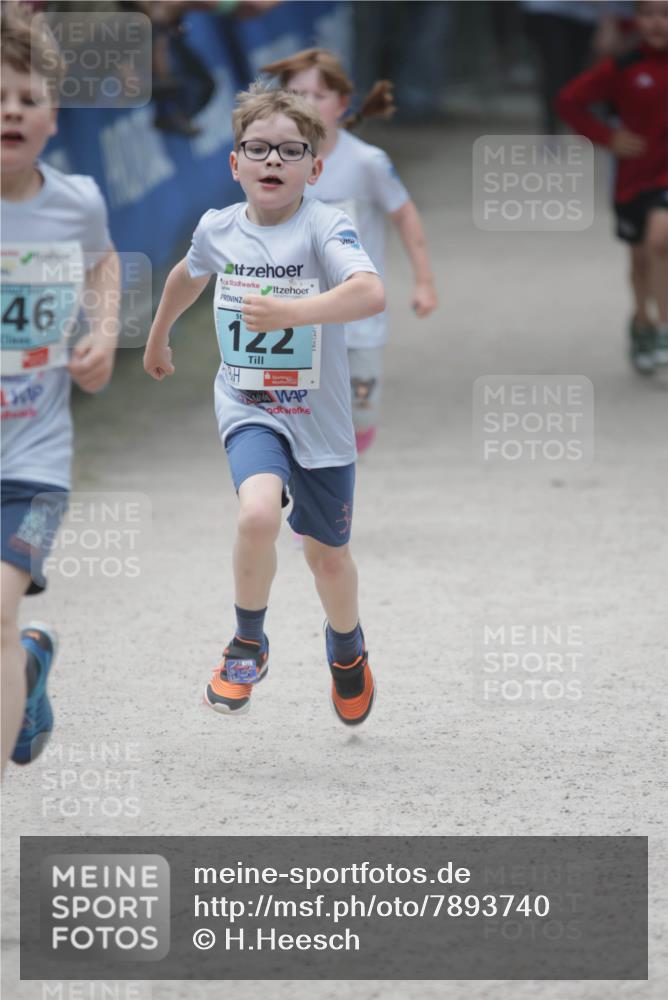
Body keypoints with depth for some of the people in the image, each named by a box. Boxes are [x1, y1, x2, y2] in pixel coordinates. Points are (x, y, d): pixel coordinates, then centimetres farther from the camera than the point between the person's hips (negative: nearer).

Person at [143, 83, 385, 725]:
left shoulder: (323, 228, -18)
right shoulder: (218, 229, -4)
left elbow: (370, 294, -37)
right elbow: (189, 274, 21)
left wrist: (289, 312, -49)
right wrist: (158, 336, 36)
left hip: (318, 417, -1)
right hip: (247, 407, 1)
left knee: (326, 555, 12)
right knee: (258, 513, -27)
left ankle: (346, 646, 46)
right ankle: (248, 646, -3)